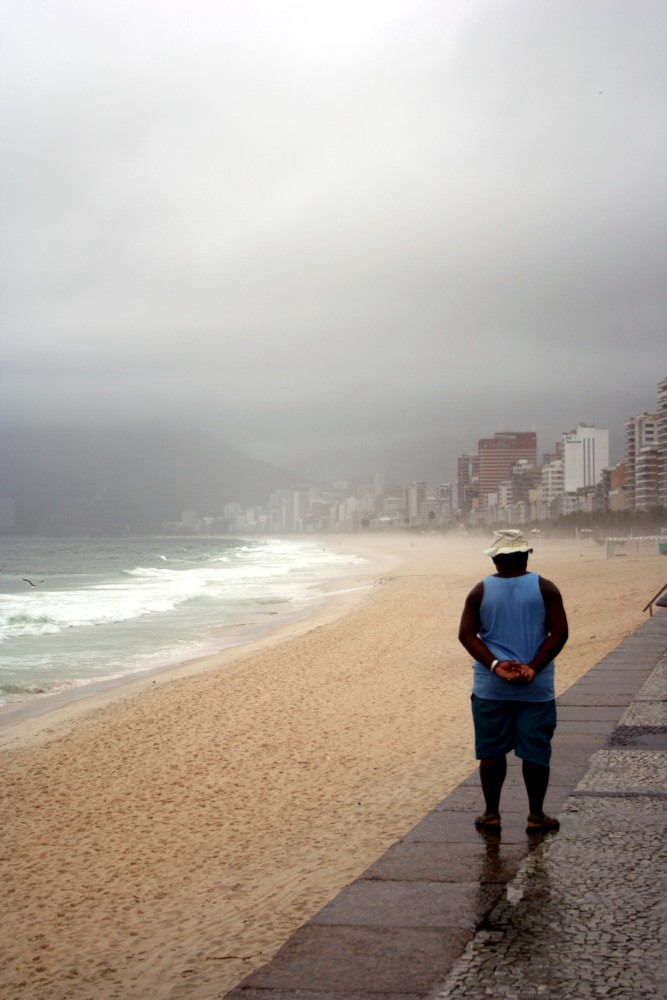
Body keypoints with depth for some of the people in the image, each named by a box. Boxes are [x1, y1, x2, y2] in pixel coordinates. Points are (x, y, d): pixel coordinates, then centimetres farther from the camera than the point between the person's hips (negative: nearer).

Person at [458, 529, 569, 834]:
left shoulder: (480, 591, 0)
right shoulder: (545, 588, -3)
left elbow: (466, 634, -6)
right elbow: (560, 632, -9)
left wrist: (495, 666, -12)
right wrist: (533, 667, -12)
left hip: (490, 688, 1)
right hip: (537, 688, -1)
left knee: (491, 751, 10)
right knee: (535, 752, 7)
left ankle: (491, 814, 16)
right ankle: (536, 816, 13)